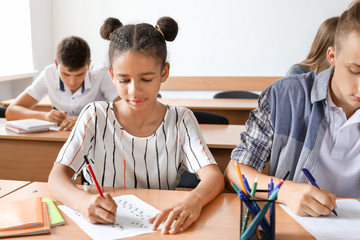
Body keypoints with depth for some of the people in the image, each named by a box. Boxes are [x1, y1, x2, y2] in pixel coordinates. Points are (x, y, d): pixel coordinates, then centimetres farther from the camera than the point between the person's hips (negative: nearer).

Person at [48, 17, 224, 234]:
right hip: (104, 227, 1)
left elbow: (214, 175, -14)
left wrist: (193, 201, -37)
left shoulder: (180, 121, -3)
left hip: (161, 226, 0)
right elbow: (58, 174, -10)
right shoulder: (95, 117, -3)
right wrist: (82, 201, -33)